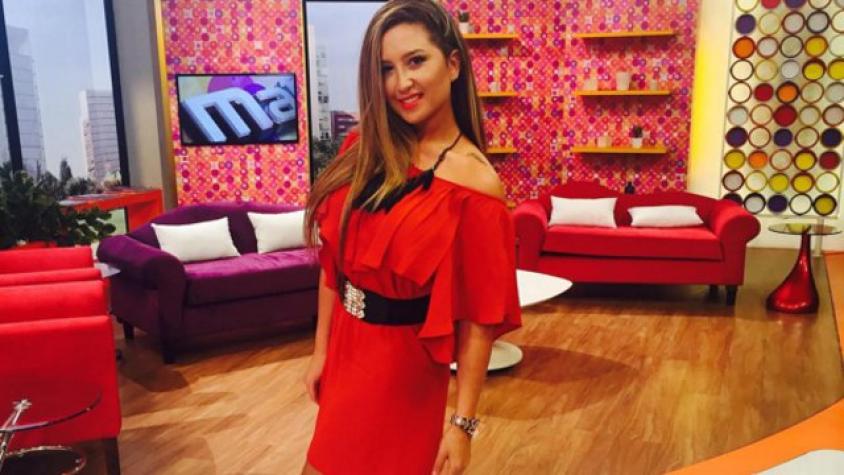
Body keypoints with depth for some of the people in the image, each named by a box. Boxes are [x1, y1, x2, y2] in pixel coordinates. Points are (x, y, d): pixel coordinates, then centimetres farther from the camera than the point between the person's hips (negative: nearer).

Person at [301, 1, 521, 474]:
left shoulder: (474, 182, -21)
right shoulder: (362, 150, -3)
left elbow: (477, 317, -18)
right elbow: (334, 259, 3)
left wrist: (463, 422, -15)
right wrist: (321, 348, 6)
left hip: (400, 362, -6)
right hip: (344, 348, 6)